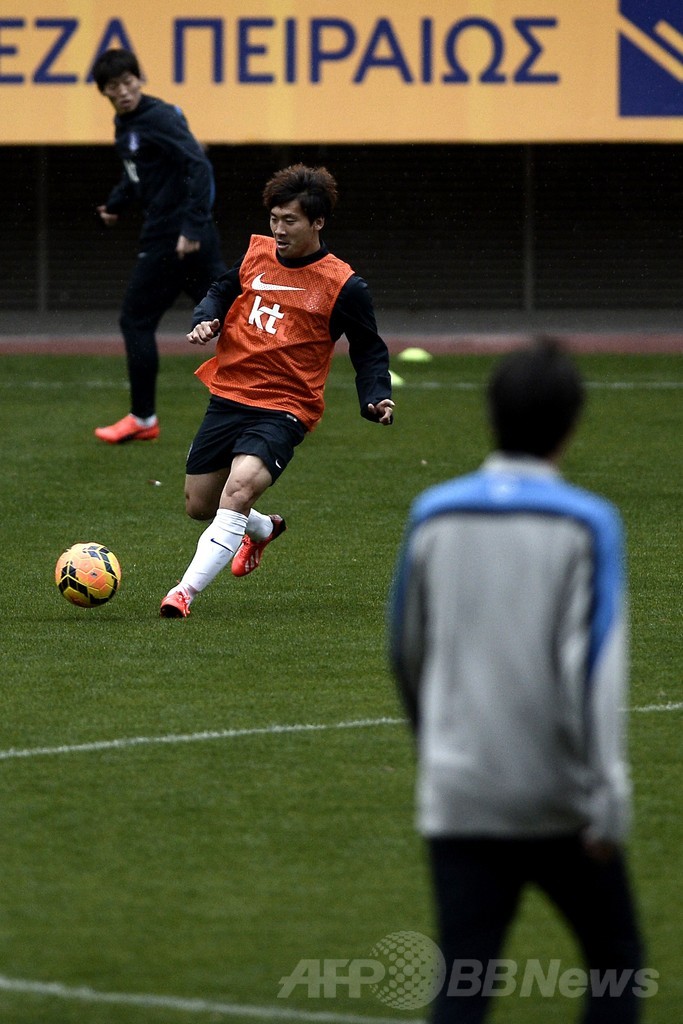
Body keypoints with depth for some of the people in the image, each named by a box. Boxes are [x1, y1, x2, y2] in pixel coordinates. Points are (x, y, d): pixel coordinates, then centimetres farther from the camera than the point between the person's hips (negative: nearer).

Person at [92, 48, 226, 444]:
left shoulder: (158, 118, -15)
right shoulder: (125, 123, 14)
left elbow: (200, 166, -24)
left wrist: (192, 228, -28)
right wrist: (117, 204, 17)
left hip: (173, 238, -9)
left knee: (136, 321, 1)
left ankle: (143, 420, 9)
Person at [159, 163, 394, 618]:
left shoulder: (343, 285, -7)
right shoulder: (256, 254, 5)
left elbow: (370, 351, 2)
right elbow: (222, 291, 23)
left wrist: (376, 399, -14)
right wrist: (207, 320, 1)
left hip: (284, 410, -6)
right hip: (228, 397, 6)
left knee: (239, 489, -29)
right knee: (200, 505, 15)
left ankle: (186, 592, -30)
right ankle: (263, 529, 48)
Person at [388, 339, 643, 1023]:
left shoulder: (433, 516, 4)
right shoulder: (586, 524, -8)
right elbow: (594, 665, -15)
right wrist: (607, 800, -14)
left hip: (459, 795, 3)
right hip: (560, 801, -3)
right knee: (614, 965, 15)